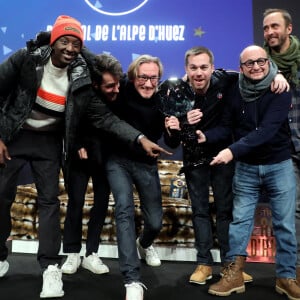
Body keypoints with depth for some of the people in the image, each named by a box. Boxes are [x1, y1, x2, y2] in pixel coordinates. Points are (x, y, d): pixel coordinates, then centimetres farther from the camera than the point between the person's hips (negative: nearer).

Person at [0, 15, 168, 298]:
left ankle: (50, 266, 8)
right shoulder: (26, 59, -15)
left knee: (49, 200, -2)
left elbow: (104, 117, -13)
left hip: (49, 141, 1)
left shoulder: (80, 78, -12)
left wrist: (140, 138, -24)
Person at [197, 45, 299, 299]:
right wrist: (206, 136, -21)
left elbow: (267, 130, -26)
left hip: (279, 165, -2)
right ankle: (234, 275, 16)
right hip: (246, 167, 2)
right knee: (240, 220, 5)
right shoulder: (235, 92, -1)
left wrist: (233, 151, -36)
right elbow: (227, 126, 0)